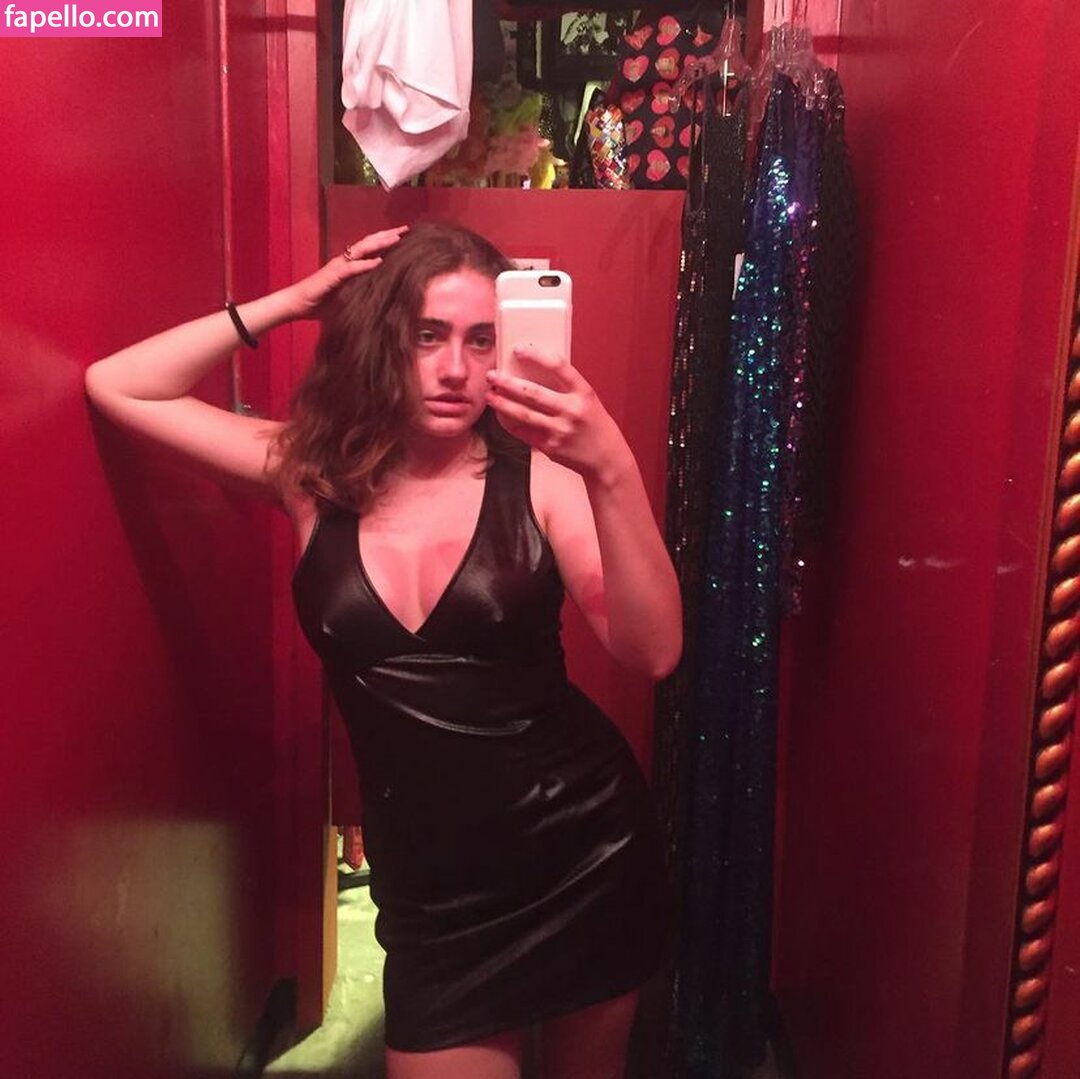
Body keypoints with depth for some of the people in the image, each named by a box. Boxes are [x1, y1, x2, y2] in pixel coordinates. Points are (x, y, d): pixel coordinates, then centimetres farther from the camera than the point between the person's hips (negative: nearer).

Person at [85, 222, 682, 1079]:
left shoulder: (538, 474, -12)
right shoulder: (314, 472, -3)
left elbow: (653, 652, -20)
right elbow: (116, 386, -1)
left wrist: (613, 474, -34)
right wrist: (291, 302, -9)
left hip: (584, 852, 0)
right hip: (433, 887, 1)